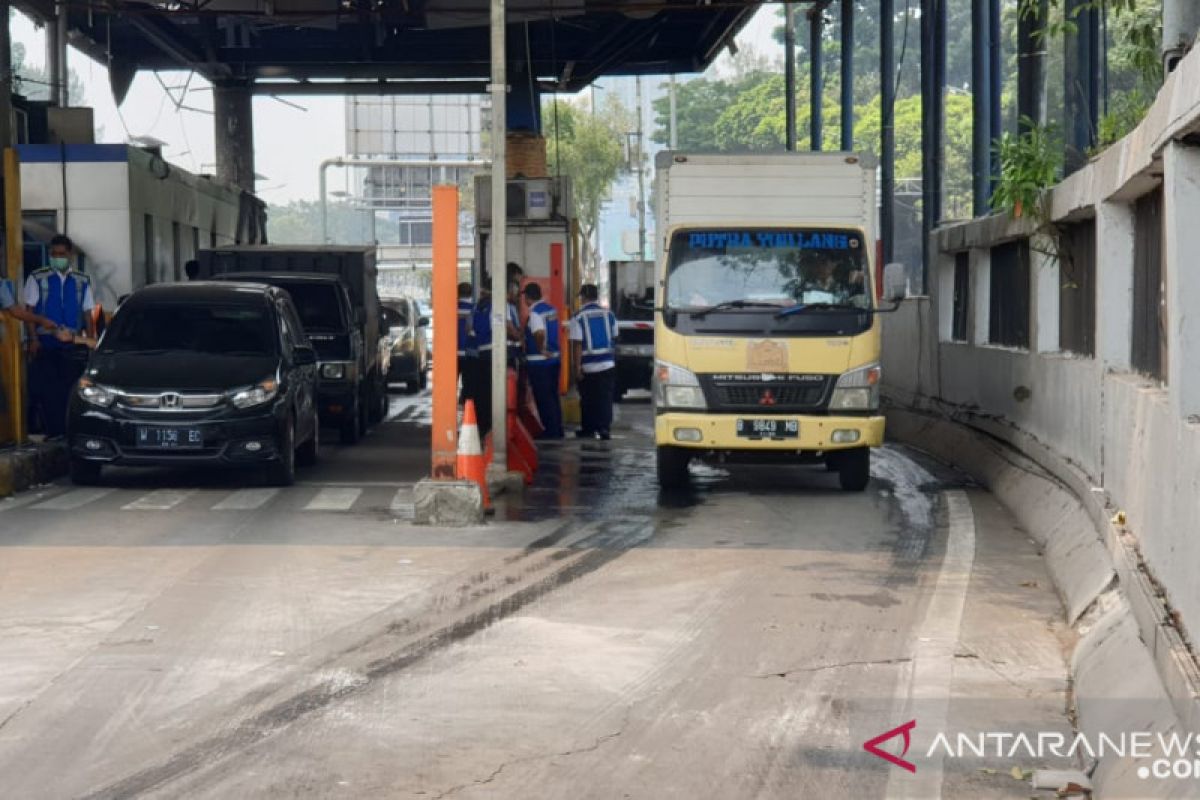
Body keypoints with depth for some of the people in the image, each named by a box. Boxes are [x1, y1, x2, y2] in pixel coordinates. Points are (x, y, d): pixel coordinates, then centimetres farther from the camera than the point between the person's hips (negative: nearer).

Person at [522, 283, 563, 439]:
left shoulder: (534, 313, -16)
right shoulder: (552, 310, 9)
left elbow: (539, 333, -32)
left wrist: (541, 349, -19)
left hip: (539, 361, -8)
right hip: (554, 358, 8)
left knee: (543, 398, -2)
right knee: (553, 397, 15)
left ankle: (550, 431, 0)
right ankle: (557, 430, 19)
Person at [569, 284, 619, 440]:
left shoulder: (578, 318, -9)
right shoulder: (608, 314, 4)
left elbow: (577, 345, -12)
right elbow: (614, 339, 13)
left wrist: (577, 367, -9)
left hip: (588, 367, -3)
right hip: (608, 364, 3)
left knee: (588, 400, 8)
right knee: (605, 398, 3)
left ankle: (588, 429, 15)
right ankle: (604, 428, -4)